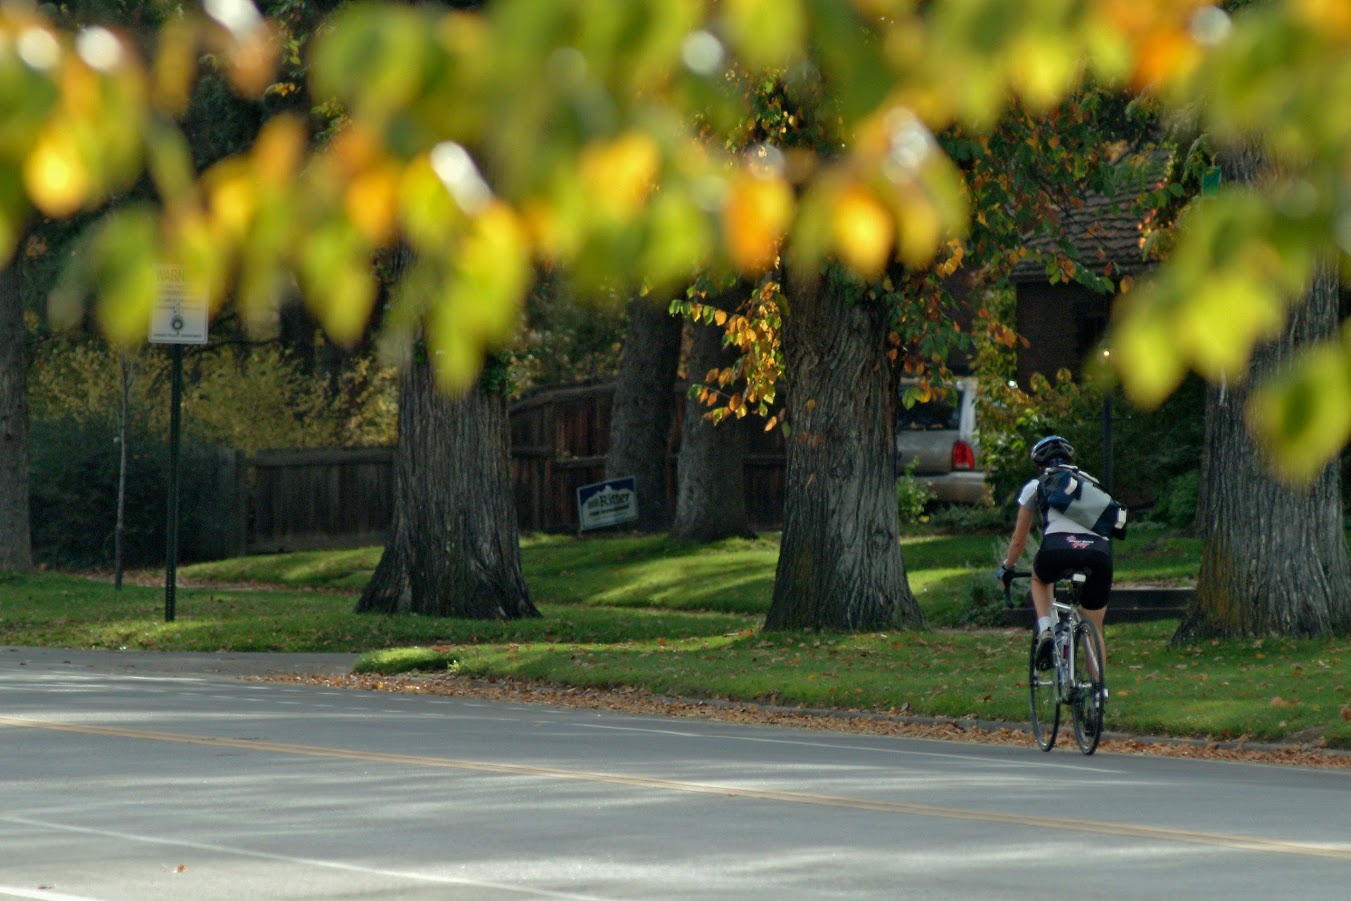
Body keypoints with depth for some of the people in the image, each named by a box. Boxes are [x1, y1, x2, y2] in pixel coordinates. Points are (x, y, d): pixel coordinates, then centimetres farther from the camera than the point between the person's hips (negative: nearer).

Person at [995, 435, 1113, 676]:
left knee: (1039, 578, 35)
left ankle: (1045, 630, 10)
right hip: (1099, 552, 2)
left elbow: (1019, 539, 32)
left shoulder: (1035, 486, 25)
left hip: (1059, 548, -2)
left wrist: (1006, 569, 49)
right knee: (1095, 629, 20)